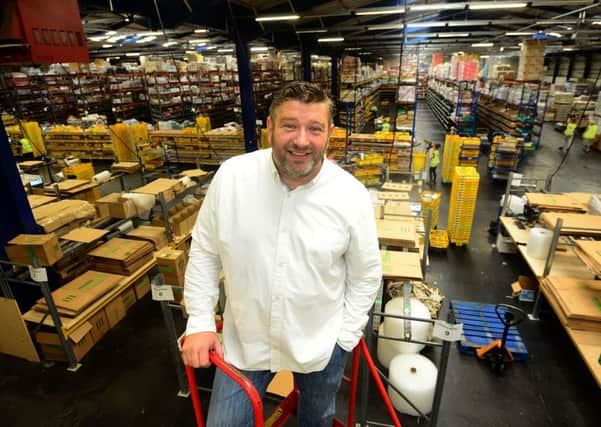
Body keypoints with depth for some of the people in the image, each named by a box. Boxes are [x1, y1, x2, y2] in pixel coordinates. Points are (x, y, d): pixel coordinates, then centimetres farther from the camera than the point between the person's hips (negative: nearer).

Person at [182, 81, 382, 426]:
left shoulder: (353, 195, -18)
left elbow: (366, 274, -5)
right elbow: (205, 251, -4)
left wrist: (344, 338, -5)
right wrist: (200, 321, -5)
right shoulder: (231, 176, -16)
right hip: (244, 339, 0)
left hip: (321, 342, 1)